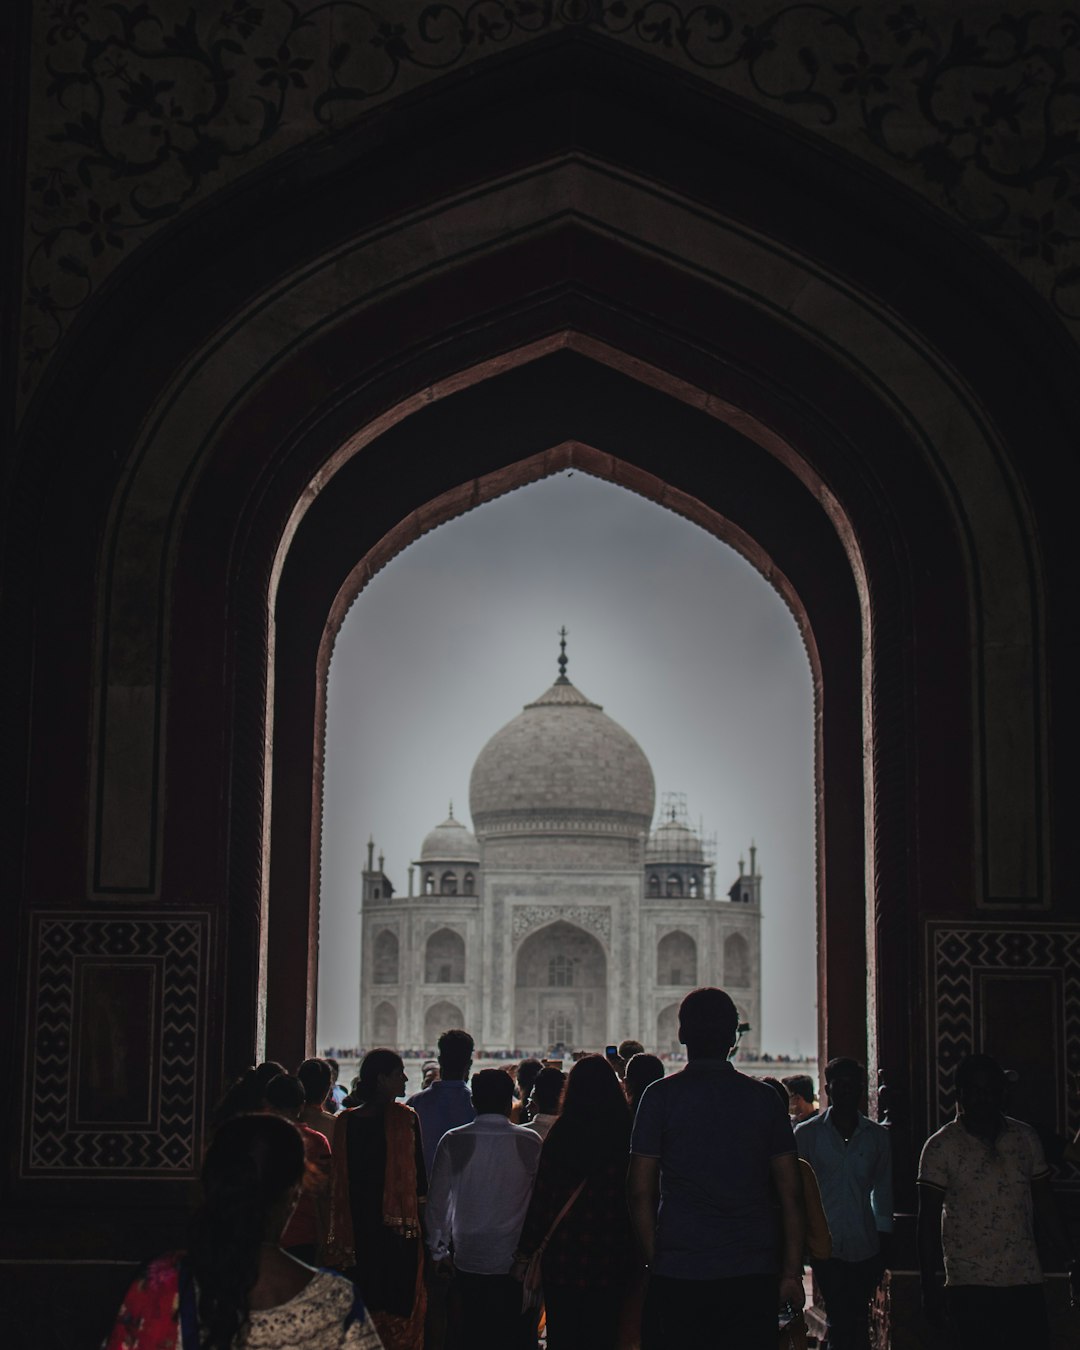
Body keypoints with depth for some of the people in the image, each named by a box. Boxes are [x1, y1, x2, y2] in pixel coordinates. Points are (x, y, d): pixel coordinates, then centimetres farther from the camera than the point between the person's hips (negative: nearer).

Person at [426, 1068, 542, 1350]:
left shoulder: (453, 1142, -4)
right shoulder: (530, 1142, -4)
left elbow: (437, 1200, 0)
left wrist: (438, 1250, 10)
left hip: (468, 1261, 1)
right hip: (517, 1261, -1)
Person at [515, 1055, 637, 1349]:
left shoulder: (560, 1134, -7)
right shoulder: (627, 1134, -6)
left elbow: (541, 1196, -6)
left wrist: (524, 1251, 3)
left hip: (562, 1257, 0)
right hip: (612, 1260, 0)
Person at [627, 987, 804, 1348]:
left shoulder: (660, 1095, -2)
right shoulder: (764, 1098, 4)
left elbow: (640, 1192, -3)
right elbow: (790, 1194, 3)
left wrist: (654, 1262, 6)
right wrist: (792, 1271, 7)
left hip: (679, 1275, -2)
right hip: (754, 1275, 2)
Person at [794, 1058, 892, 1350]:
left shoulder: (877, 1136, 9)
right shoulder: (806, 1134, 3)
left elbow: (884, 1189, 14)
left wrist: (884, 1243, 11)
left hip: (866, 1246, 2)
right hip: (826, 1246, -2)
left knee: (857, 1321, 3)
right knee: (840, 1322, -7)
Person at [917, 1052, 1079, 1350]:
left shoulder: (1026, 1138, 7)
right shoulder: (941, 1147, -4)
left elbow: (1045, 1206, 13)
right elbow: (928, 1221, -4)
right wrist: (929, 1288, -7)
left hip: (1026, 1280, 3)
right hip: (969, 1284, -3)